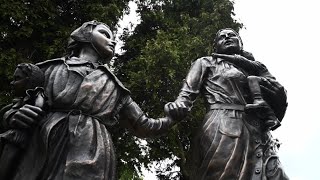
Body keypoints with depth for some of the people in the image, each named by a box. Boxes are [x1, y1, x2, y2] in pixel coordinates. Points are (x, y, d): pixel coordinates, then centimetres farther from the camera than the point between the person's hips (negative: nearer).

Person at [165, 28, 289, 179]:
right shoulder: (206, 63, 19)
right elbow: (187, 94, 5)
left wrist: (279, 98, 2)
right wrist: (178, 104, -17)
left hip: (261, 137, 5)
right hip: (224, 133, -4)